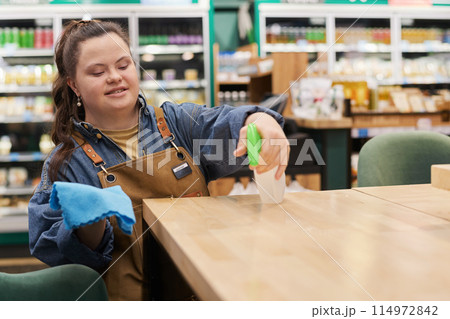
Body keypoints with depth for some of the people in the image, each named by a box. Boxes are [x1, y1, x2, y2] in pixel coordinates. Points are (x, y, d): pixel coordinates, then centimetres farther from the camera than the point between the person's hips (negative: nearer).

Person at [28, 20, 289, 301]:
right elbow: (49, 249, 1)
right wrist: (90, 226, -21)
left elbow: (222, 125, -7)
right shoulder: (66, 163, 4)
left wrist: (258, 120, -31)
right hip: (131, 293, -2)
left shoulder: (175, 121, 12)